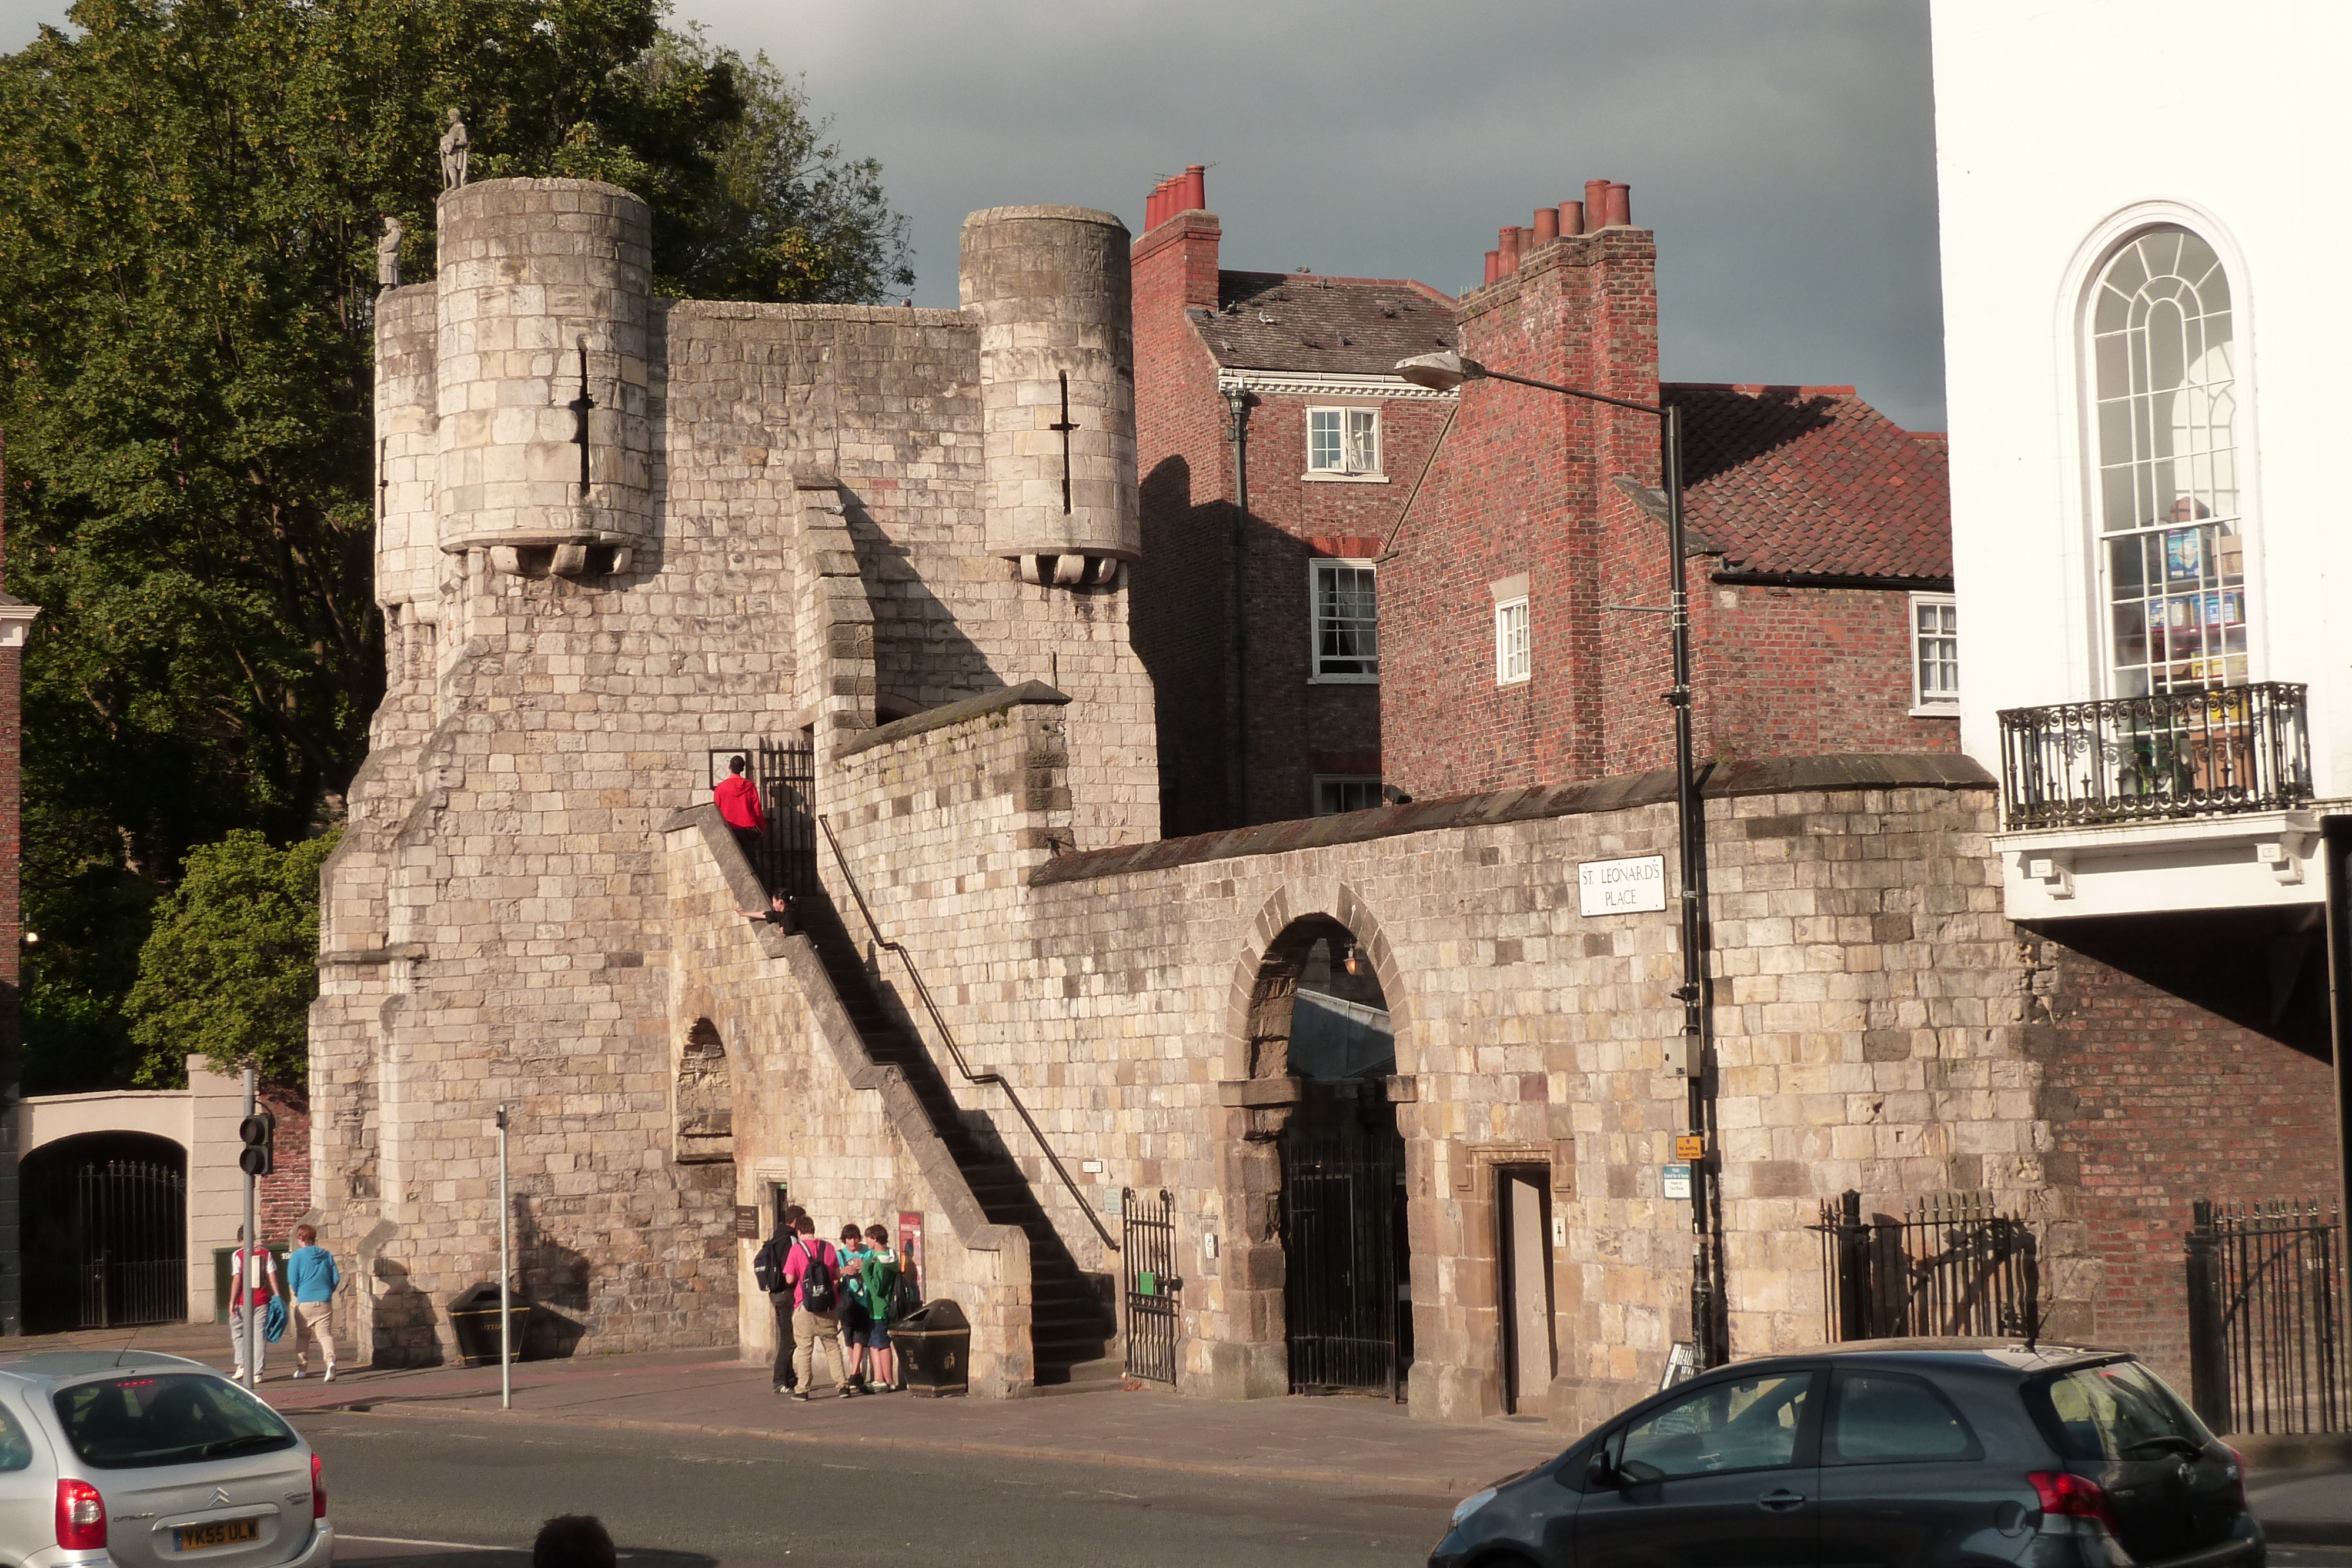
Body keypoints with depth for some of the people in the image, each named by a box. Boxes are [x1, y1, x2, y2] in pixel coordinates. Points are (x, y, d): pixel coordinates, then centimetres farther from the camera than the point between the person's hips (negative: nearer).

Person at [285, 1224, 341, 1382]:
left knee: (302, 1336, 15)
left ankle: (302, 1368, 21)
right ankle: (330, 1360, -28)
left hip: (304, 1303, -2)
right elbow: (336, 1278, 6)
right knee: (325, 1334, -3)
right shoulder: (327, 1255, 7)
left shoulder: (298, 1256, -2)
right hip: (324, 1303, 2)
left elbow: (293, 1280, -4)